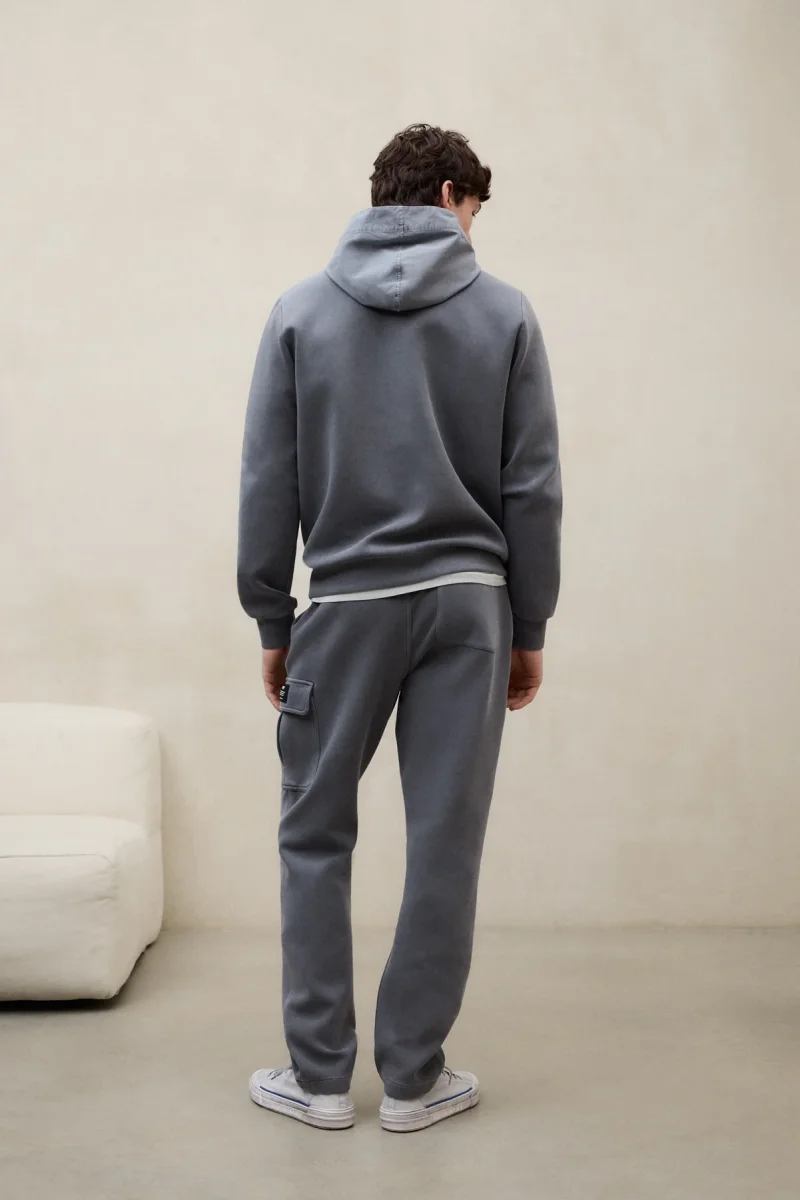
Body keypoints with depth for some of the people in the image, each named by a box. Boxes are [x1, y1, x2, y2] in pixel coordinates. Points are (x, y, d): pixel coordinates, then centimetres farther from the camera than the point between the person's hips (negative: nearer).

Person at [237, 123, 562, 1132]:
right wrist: (529, 628, 7)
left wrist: (271, 620, 8)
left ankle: (320, 1076, 14)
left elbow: (268, 483, 1)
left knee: (315, 836, 11)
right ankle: (413, 1079, 14)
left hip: (345, 604, 0)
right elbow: (532, 488, 0)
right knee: (445, 841, 5)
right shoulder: (504, 312, 2)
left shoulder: (301, 311, 3)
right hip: (466, 602, 0)